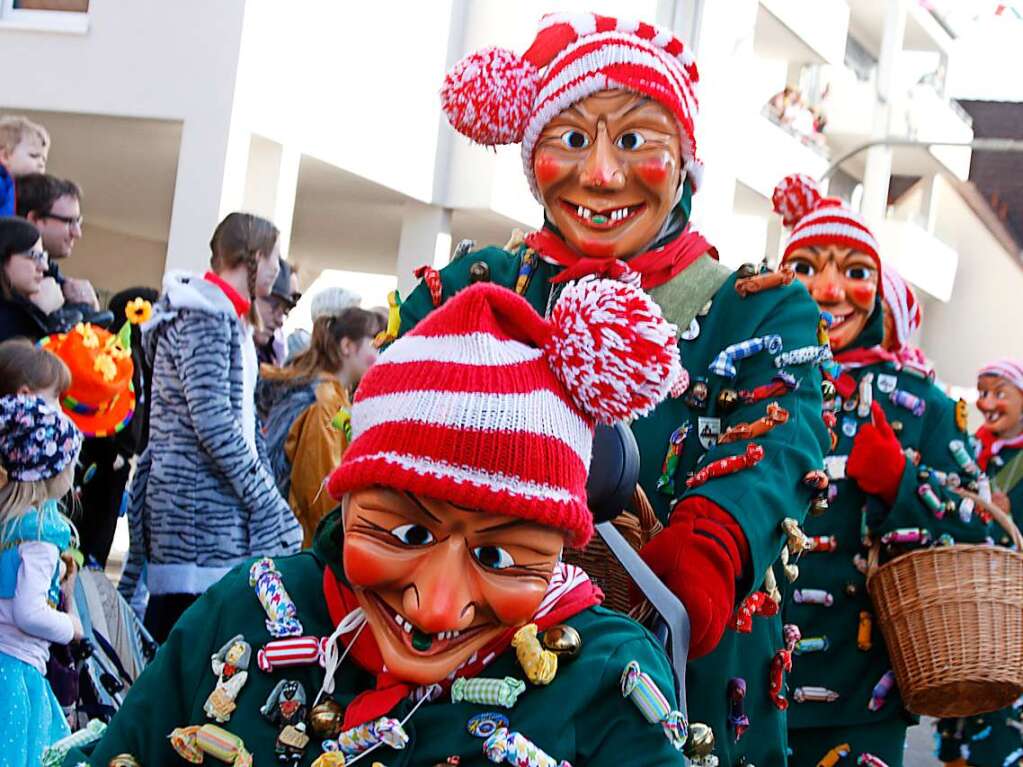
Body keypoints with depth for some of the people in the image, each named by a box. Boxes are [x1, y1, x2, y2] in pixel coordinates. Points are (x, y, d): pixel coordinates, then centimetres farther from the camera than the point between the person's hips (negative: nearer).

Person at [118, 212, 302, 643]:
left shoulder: (228, 317, 19)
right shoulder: (203, 316, -12)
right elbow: (212, 421, -19)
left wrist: (264, 489, 13)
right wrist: (264, 496, -14)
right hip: (199, 501, -10)